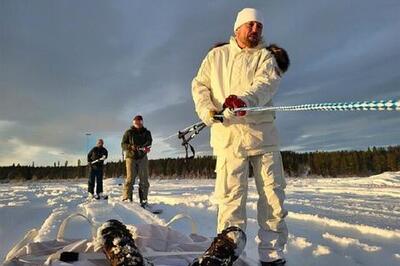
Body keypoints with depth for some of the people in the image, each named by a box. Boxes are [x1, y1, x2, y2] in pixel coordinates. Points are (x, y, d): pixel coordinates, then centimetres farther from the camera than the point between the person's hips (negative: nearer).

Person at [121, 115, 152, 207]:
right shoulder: (128, 132, 6)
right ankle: (126, 199, -5)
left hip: (142, 157, 2)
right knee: (130, 178, -10)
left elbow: (149, 141, -3)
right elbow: (123, 144, 2)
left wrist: (146, 147, -27)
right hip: (131, 157, -2)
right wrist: (130, 146, -19)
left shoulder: (146, 132, 11)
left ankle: (143, 201, 8)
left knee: (144, 180, 1)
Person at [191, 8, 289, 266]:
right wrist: (206, 109, -7)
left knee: (273, 194, 2)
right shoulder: (216, 55, 18)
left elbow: (267, 82, -9)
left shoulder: (265, 56, 11)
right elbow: (199, 85, 14)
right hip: (228, 135, 0)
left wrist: (245, 99, -31)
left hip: (263, 133, 1)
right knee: (230, 196, -3)